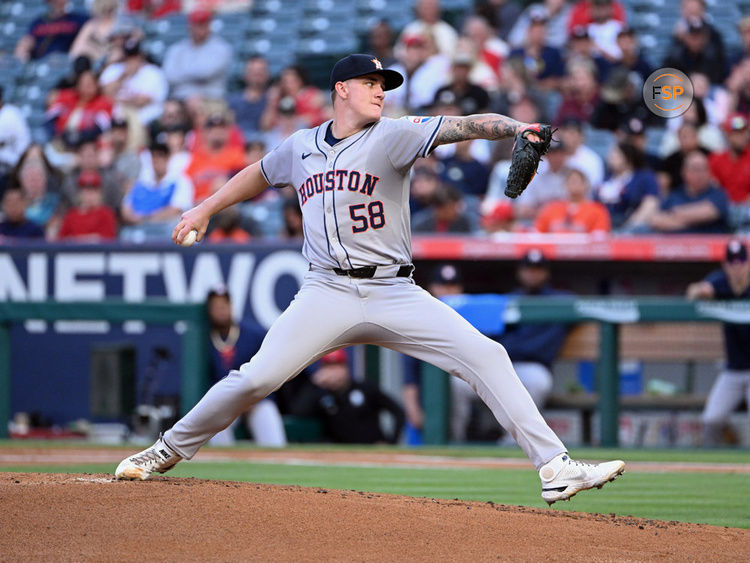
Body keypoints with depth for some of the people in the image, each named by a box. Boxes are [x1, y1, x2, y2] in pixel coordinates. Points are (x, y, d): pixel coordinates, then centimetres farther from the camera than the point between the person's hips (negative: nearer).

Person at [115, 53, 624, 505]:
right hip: (328, 295, 1)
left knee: (485, 357, -16)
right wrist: (205, 210, 30)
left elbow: (462, 127, -16)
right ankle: (169, 451, 9)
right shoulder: (301, 147, 11)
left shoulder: (393, 136, 0)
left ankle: (554, 467, -16)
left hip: (394, 295, -1)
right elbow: (260, 174, 33)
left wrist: (515, 127, -33)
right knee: (256, 378, -12)